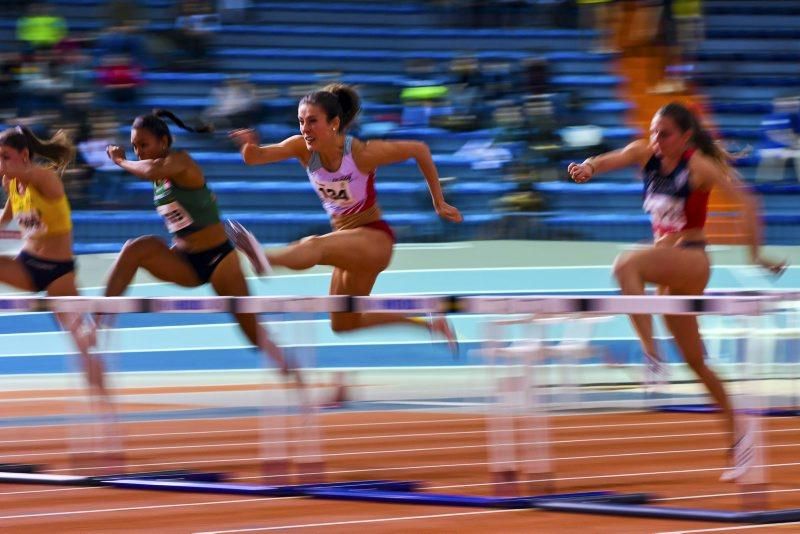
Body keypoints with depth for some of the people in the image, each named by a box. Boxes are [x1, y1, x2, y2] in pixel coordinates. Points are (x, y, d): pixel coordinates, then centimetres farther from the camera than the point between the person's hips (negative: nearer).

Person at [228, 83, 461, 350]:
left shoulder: (361, 153, -19)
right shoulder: (303, 148, -6)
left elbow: (419, 150, -8)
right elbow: (255, 157, -19)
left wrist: (439, 202, -4)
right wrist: (250, 145, -43)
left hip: (374, 237, -8)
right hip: (348, 239, 8)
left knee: (314, 246, -37)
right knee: (344, 325, 17)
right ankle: (429, 324, 30)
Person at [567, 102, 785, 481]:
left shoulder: (699, 166, -11)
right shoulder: (645, 154, 4)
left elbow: (746, 203, -12)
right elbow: (614, 158, -15)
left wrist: (755, 254, -12)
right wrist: (588, 167, -37)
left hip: (690, 260, -7)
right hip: (666, 262, 7)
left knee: (626, 265, -34)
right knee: (695, 362, 12)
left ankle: (652, 356, -38)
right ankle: (737, 437, 24)